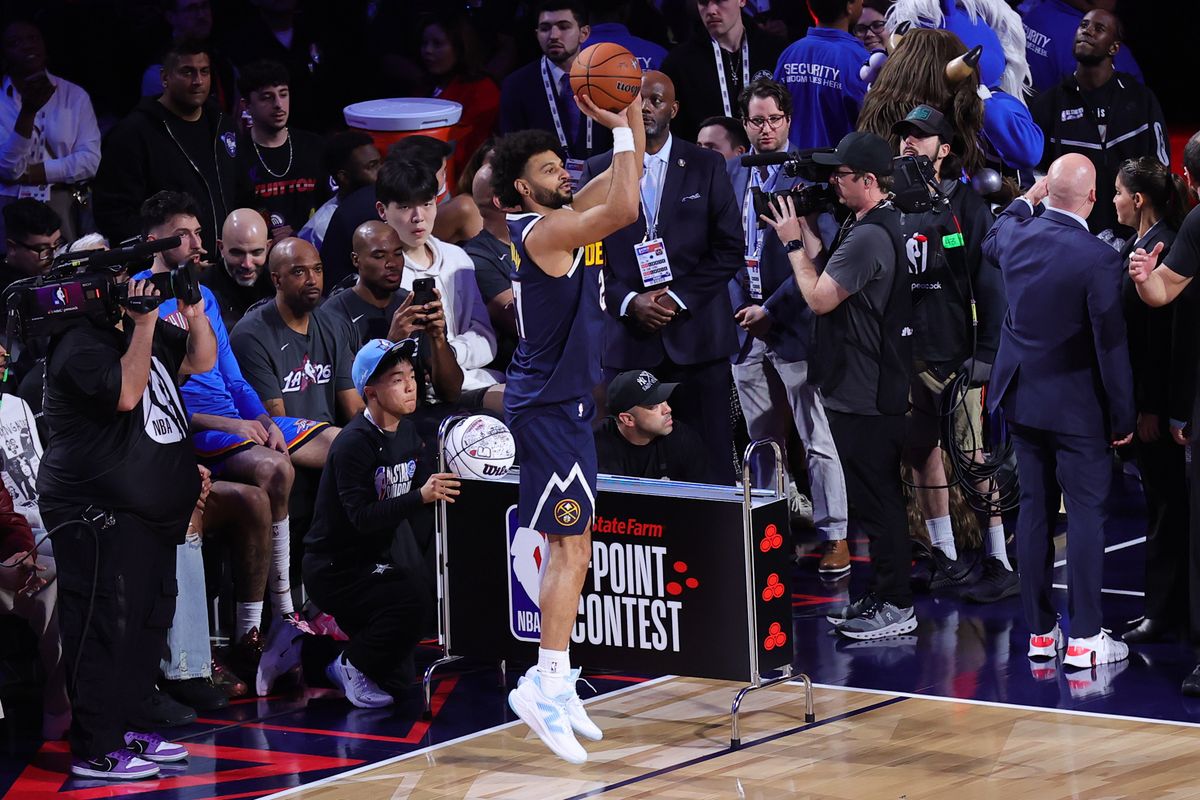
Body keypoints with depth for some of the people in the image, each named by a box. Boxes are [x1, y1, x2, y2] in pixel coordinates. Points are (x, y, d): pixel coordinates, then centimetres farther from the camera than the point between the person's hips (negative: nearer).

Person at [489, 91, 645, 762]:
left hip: (563, 402, 10)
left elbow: (624, 179, 20)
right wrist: (620, 127, -20)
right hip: (551, 405, -10)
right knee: (573, 548, -12)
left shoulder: (566, 217, 11)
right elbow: (625, 209, -28)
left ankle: (556, 683, 17)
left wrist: (632, 111, 6)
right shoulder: (544, 230, -16)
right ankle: (547, 683, -14)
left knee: (568, 548, 13)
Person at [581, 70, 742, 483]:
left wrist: (678, 298, -8)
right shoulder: (598, 171, 9)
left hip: (696, 334, -1)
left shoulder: (706, 167, 7)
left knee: (709, 463, -3)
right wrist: (629, 302, -8)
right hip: (627, 336, 1)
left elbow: (729, 248, 3)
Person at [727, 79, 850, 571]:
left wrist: (772, 308, -10)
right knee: (762, 443, 9)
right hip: (745, 325, 5)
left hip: (793, 323, -5)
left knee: (817, 442, -2)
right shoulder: (731, 175, 10)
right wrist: (740, 307, 2)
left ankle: (833, 536, 2)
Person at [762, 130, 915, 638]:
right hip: (865, 389, 11)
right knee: (875, 497, 16)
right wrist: (810, 239, 9)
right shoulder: (874, 227, 12)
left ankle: (895, 606, 1)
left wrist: (793, 243, -8)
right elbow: (833, 286, 14)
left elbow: (820, 298, -20)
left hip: (865, 398, -11)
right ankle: (882, 597, 23)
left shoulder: (868, 237, -21)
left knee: (875, 498, -4)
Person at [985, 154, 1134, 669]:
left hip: (1021, 395, 6)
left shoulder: (1017, 235, -3)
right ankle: (1084, 638, -2)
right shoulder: (1097, 259, -21)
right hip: (1076, 405, -6)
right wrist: (1122, 417, -9)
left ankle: (1039, 631, 16)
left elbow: (990, 242, 25)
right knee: (1086, 514, 0)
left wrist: (1027, 198, 34)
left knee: (1034, 509, 11)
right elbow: (1111, 344, -17)